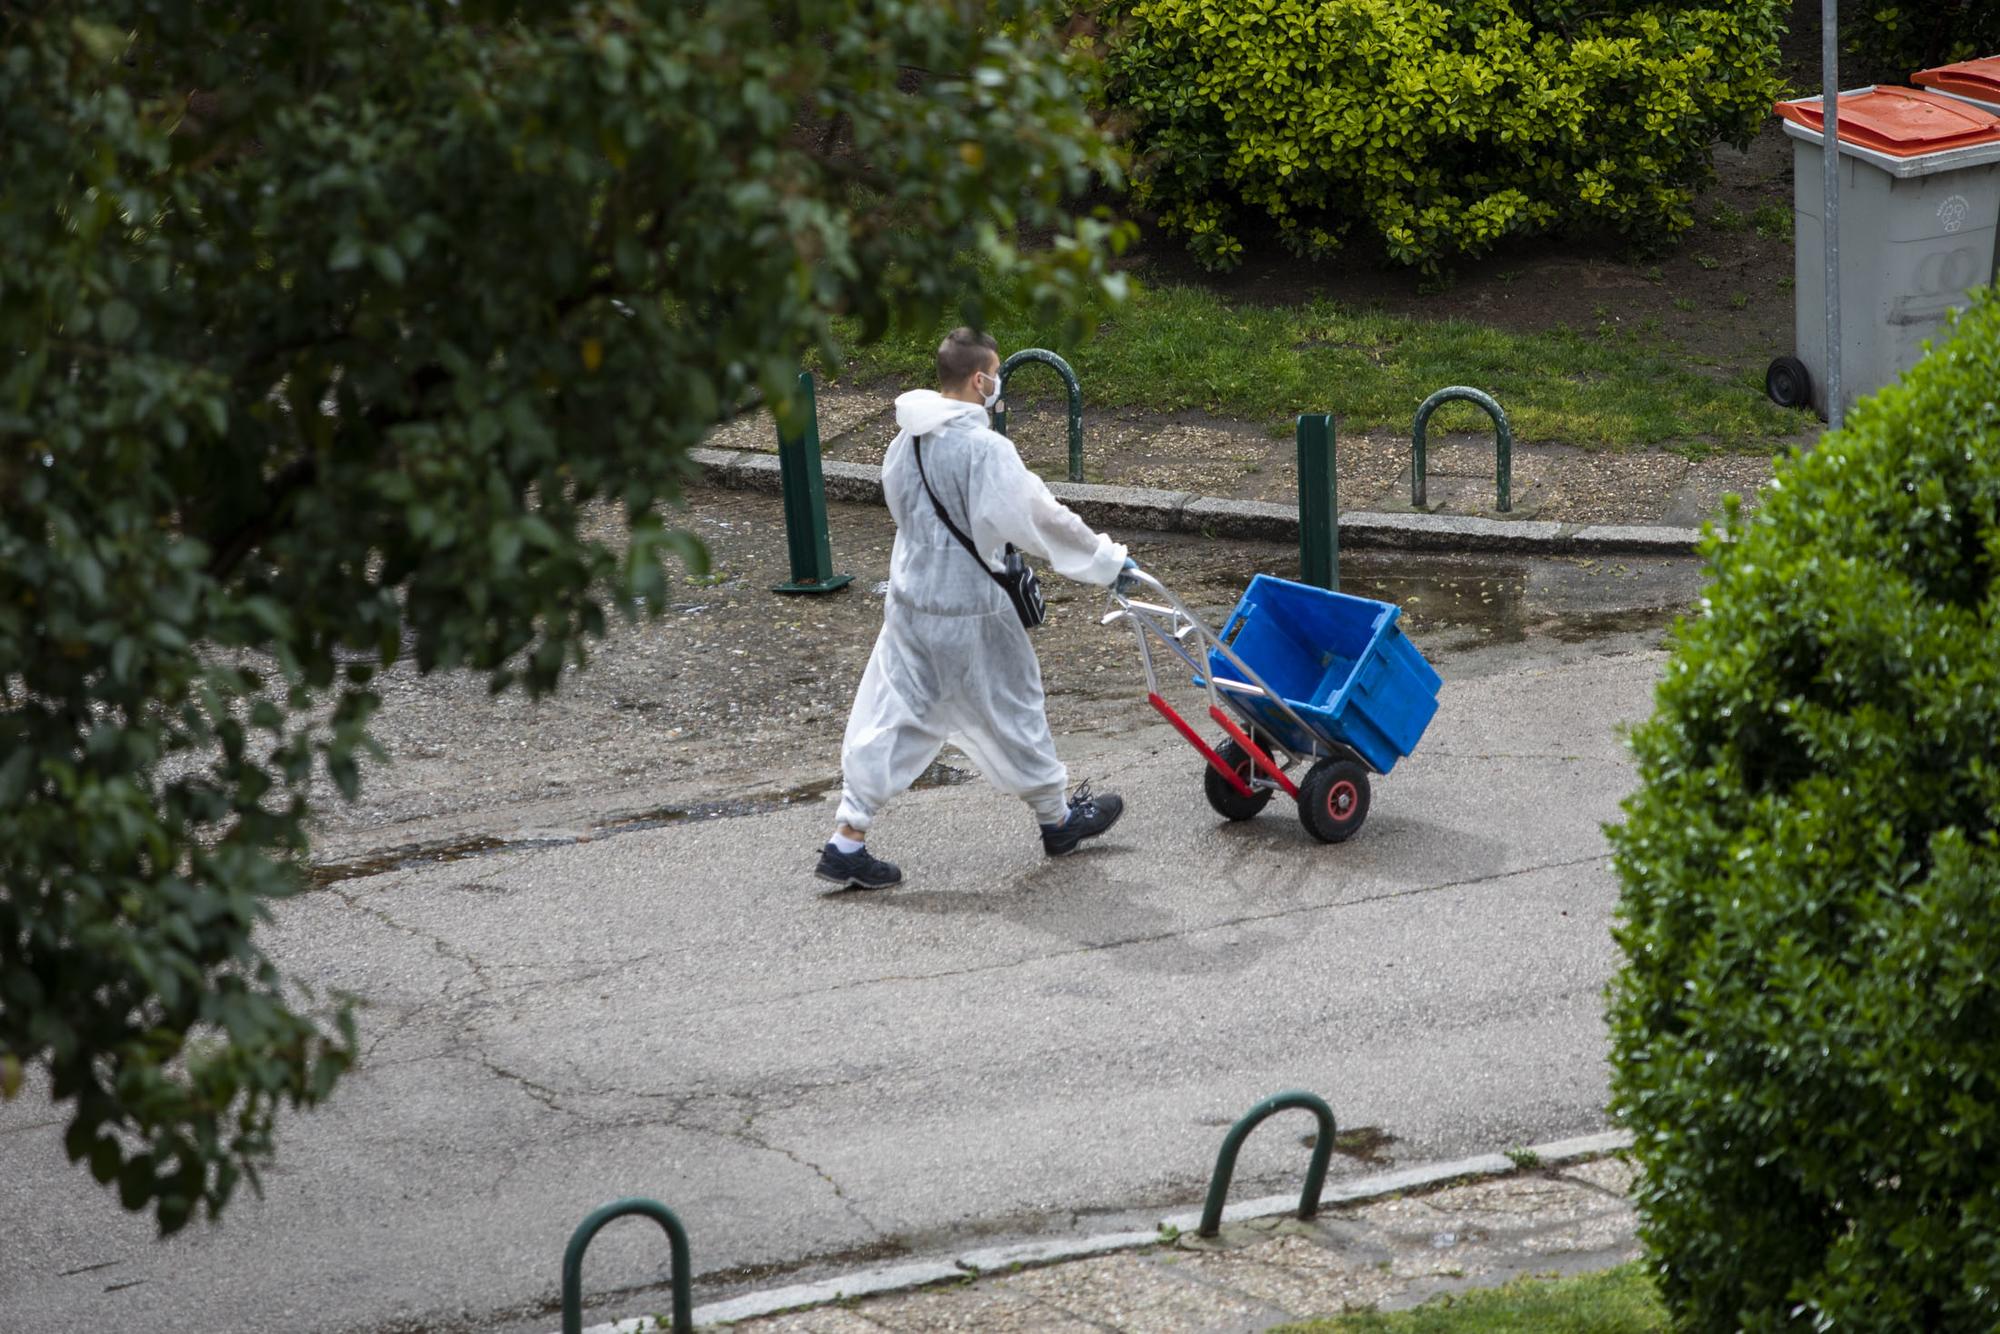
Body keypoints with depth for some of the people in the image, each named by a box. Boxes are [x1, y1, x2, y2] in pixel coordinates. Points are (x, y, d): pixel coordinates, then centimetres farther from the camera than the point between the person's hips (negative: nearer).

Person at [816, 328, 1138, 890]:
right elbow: (1041, 519, -19)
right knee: (1010, 709, 12)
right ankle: (1058, 818, 31)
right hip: (968, 611, -7)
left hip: (908, 601, 7)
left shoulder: (907, 440, 2)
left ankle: (847, 842, 7)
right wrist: (1106, 560, -8)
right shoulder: (986, 449, -22)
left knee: (890, 719, 9)